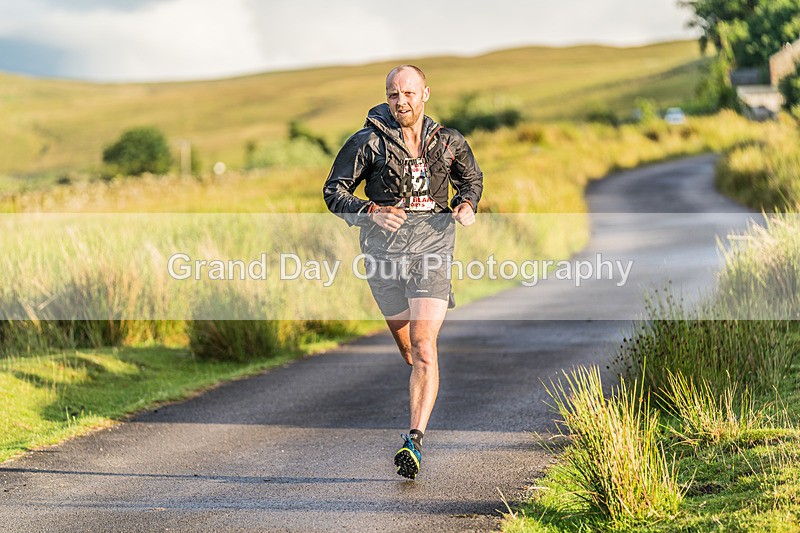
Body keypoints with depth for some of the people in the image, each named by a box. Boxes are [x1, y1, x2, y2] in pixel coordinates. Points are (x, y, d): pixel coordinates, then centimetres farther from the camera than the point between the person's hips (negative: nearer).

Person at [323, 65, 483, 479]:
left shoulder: (448, 142, 4)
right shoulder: (367, 142, -4)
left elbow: (473, 179, 23)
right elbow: (333, 191, -3)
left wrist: (467, 205, 1)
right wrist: (370, 212, -20)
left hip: (432, 247, -1)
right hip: (384, 249, 1)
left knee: (423, 348, -15)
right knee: (403, 337, 18)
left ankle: (414, 442, -21)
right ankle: (420, 399, 50)